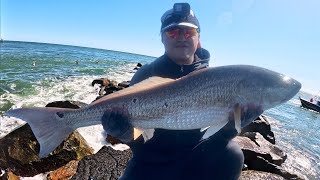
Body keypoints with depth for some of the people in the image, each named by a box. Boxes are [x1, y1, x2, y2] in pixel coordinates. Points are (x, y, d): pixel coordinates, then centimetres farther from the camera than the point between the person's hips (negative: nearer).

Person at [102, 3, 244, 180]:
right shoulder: (146, 74, -5)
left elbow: (222, 132, -2)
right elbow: (133, 134, -6)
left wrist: (234, 121, -24)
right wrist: (123, 131, -29)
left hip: (198, 157, 1)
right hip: (151, 162, 0)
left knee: (230, 153, -25)